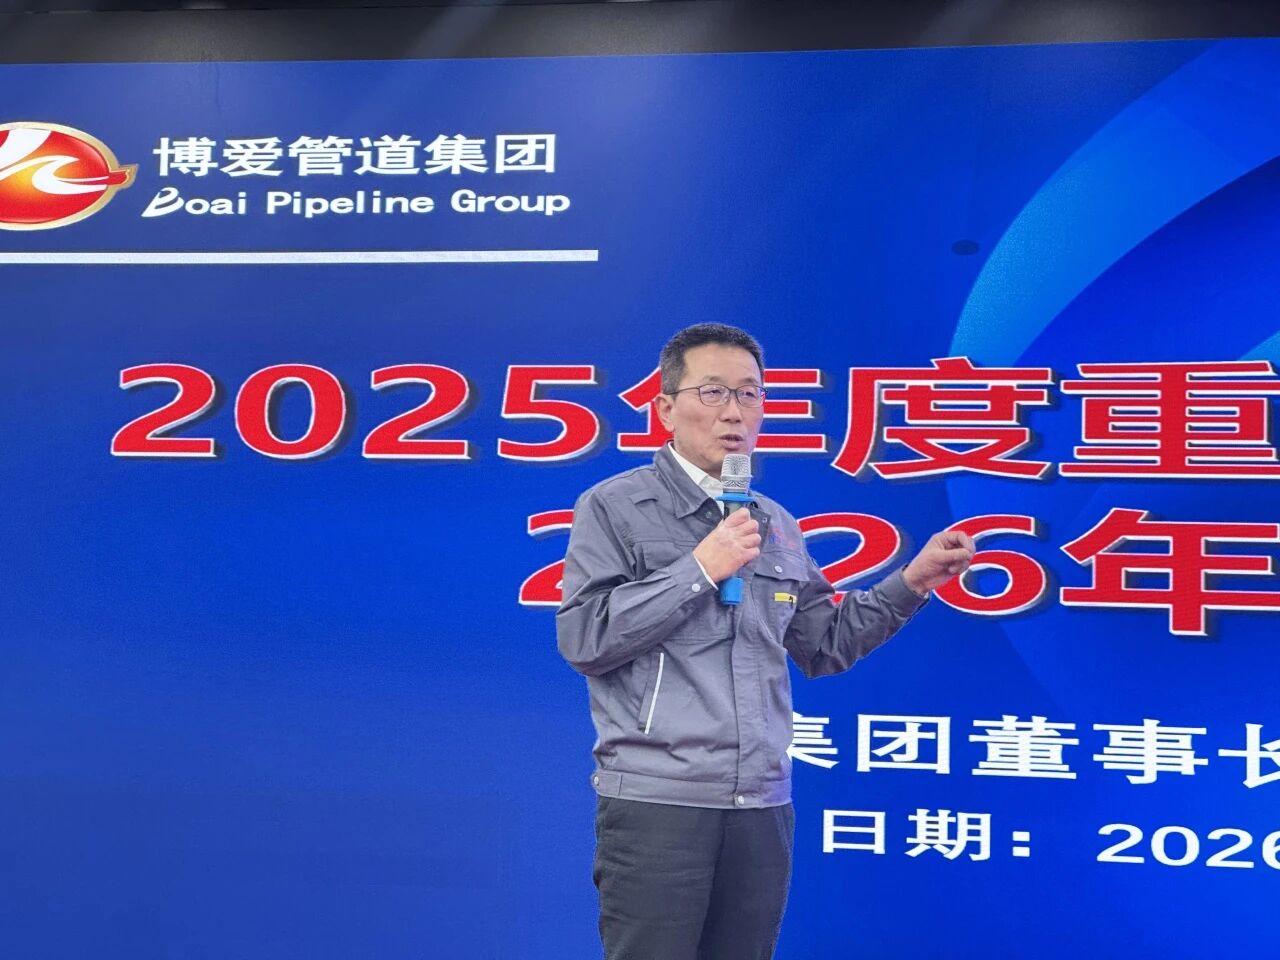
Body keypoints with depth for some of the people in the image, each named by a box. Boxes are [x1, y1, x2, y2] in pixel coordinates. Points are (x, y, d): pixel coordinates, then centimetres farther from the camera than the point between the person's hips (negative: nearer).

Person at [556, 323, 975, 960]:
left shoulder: (776, 526, 15)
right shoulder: (616, 507, -2)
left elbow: (824, 647, 19)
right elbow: (582, 637, -11)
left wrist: (912, 581, 10)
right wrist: (700, 568, -12)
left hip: (762, 810, 5)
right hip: (656, 806, -5)